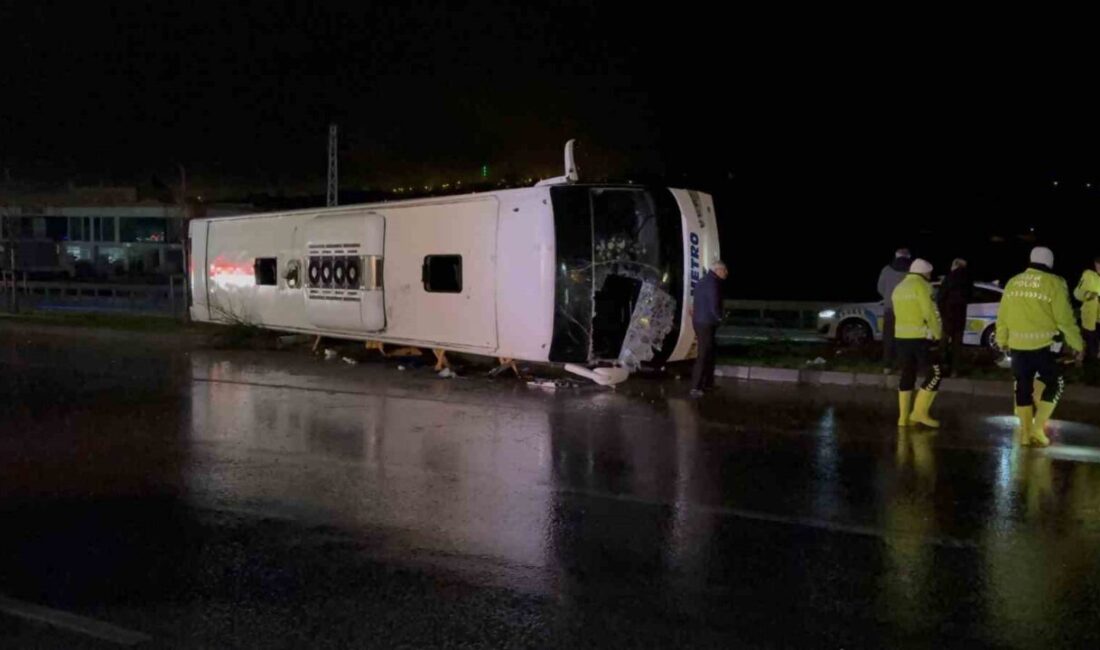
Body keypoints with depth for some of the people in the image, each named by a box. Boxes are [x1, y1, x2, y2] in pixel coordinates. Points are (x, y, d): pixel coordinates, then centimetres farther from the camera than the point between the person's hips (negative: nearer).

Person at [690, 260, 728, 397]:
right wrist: (720, 318, -3)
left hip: (700, 321, 10)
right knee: (703, 355, -9)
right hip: (706, 323, -10)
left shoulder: (703, 281, 16)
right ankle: (696, 387, -11)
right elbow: (714, 305, -20)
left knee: (709, 354, 17)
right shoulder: (712, 283, -17)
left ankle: (708, 383, 24)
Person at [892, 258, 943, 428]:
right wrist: (938, 333, -5)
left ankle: (904, 417, 9)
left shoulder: (899, 288, 17)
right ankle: (919, 412, -5)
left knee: (907, 375, 11)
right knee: (934, 374, -2)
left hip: (902, 336, 8)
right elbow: (930, 312, -16)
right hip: (920, 337, -8)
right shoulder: (921, 286, -8)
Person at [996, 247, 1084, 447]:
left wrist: (1002, 340, 25)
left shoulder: (1013, 283, 8)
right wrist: (1078, 344, 0)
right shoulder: (1053, 283, -7)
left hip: (1017, 345, 4)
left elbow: (1002, 316, 13)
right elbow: (1065, 318, -9)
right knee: (1054, 383, 12)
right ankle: (1037, 428, 4)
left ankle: (1025, 432, 17)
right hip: (1043, 344, -4)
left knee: (1023, 386, 13)